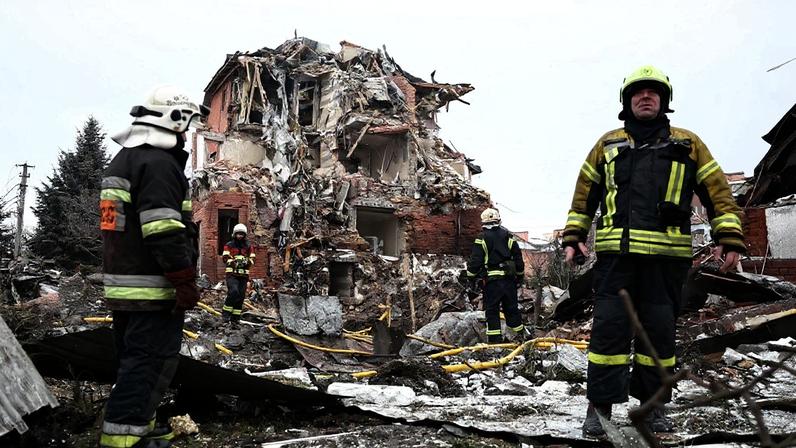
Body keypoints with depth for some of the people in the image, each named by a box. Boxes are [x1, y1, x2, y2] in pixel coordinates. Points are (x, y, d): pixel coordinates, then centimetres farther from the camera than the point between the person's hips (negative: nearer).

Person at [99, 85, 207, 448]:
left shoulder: (124, 159, 18)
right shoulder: (159, 163, -16)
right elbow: (165, 232, -24)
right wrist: (185, 280, -20)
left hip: (120, 286, 11)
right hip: (152, 288, -10)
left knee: (134, 359, 18)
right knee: (151, 361, -5)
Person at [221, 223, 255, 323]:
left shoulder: (249, 247, 13)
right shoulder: (229, 246, 6)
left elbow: (252, 260, 8)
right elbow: (225, 258, -5)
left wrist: (247, 261, -15)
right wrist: (234, 262, -23)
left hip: (244, 274, 4)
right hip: (232, 274, -3)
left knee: (241, 296, 2)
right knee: (233, 292, -22)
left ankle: (235, 316, 11)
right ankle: (226, 312, -8)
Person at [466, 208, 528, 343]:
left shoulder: (482, 238, -7)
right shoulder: (508, 236, 6)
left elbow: (475, 260, -8)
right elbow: (518, 257, 10)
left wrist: (471, 277, 4)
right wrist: (520, 276, 21)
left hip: (491, 280, -4)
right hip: (509, 279, 4)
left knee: (492, 310, 2)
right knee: (512, 308, 16)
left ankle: (495, 339, 1)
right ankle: (520, 334, 25)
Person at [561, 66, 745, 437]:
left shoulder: (687, 143, 15)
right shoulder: (607, 145, 16)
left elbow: (717, 192, 11)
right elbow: (584, 195, 16)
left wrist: (729, 239, 1)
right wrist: (573, 237, 8)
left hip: (665, 253, 1)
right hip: (615, 251, 0)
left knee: (659, 329, 6)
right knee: (609, 326, -3)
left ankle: (653, 403, 20)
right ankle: (599, 405, 4)